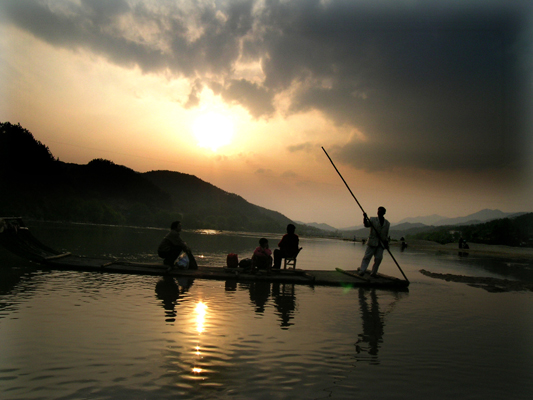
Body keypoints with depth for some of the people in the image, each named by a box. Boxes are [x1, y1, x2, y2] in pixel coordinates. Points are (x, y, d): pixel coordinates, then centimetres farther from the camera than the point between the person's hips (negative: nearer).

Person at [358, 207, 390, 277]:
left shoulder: (387, 223, 13)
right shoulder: (373, 219, 3)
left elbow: (386, 234, 18)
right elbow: (367, 225, -15)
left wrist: (386, 243, 9)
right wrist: (365, 218, -33)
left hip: (381, 243, 3)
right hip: (372, 242, -3)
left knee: (378, 258, -1)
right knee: (367, 256, -7)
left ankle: (373, 272, 10)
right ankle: (362, 270, -8)